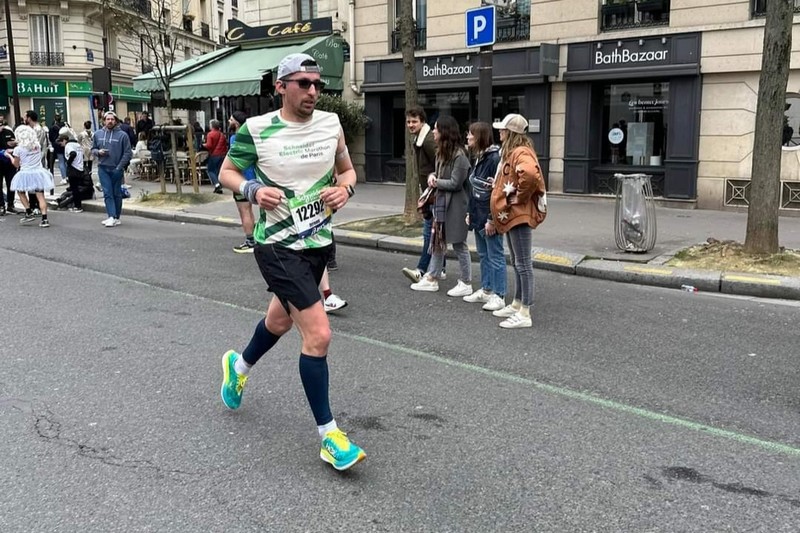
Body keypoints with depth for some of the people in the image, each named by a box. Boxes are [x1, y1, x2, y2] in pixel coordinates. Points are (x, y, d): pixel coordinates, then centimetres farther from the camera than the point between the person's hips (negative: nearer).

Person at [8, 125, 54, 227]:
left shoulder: (18, 149, -9)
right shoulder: (37, 145, 4)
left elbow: (16, 164, 3)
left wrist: (9, 155, 19)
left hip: (25, 174, -3)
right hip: (38, 173, 3)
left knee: (21, 192, 21)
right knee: (40, 196, -1)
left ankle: (29, 213, 14)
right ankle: (44, 219, -9)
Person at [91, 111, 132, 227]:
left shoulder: (122, 135, -5)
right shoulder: (98, 134, 7)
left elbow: (127, 153, -6)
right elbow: (93, 149, 17)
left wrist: (120, 167, -12)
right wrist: (98, 152, -7)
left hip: (116, 169, -2)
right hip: (103, 168, 3)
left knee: (116, 193, 6)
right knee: (107, 193, -4)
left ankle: (116, 217, 15)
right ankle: (111, 216, -7)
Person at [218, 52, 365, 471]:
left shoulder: (331, 123, 0)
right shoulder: (255, 129, -12)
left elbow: (346, 169, 14)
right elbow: (227, 172, 1)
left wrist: (344, 189, -9)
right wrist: (253, 191, -20)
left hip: (319, 242, 6)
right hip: (278, 245, -6)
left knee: (281, 318, 26)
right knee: (319, 334, -15)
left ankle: (240, 365, 58)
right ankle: (329, 435, 1)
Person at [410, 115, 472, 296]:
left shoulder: (459, 155, -18)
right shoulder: (441, 152, 10)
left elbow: (455, 183, -19)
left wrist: (436, 182, -8)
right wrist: (432, 175, -3)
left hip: (455, 205, -9)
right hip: (441, 202, 9)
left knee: (459, 244, 2)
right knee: (437, 241, 13)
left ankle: (466, 283, 14)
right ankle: (432, 279, 22)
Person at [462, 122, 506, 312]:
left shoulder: (495, 158, -18)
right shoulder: (478, 158, 11)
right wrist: (471, 213, 16)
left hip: (489, 218, -10)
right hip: (478, 216, 10)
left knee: (495, 256, 0)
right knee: (483, 255, 17)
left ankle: (499, 296, 7)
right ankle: (486, 290, 27)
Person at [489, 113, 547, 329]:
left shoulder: (521, 153, -17)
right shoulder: (510, 152, 17)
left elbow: (530, 174, -36)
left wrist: (519, 197, -23)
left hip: (519, 214, -11)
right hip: (511, 215, 11)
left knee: (523, 263, -7)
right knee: (517, 263, 17)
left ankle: (525, 314, -3)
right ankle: (516, 305, 27)